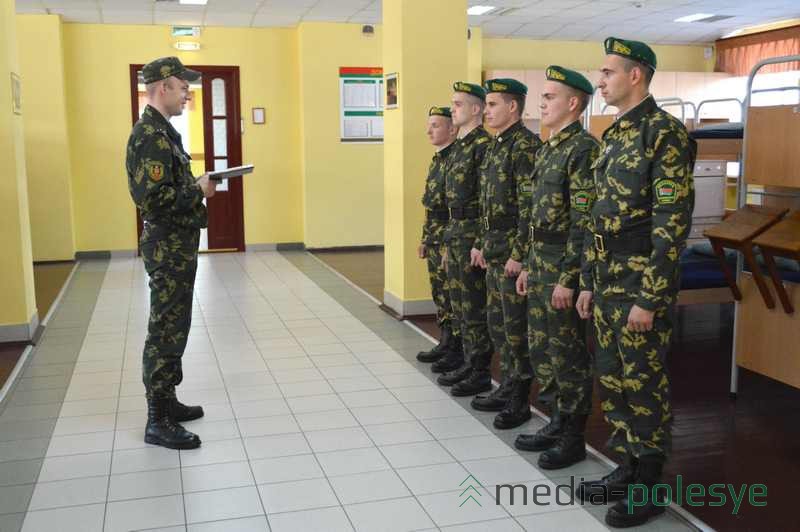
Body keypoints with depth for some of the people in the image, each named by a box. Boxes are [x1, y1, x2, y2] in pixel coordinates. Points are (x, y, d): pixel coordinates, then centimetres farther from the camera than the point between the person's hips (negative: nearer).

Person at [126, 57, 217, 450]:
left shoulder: (161, 131, 14)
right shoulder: (150, 136, -19)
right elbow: (155, 200, -28)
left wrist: (197, 186, 6)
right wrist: (199, 190, -16)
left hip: (176, 246, 10)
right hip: (168, 248, -10)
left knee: (172, 329, 17)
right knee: (166, 332, -3)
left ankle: (166, 401, 29)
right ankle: (158, 422, 6)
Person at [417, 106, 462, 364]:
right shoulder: (436, 160, 15)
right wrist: (425, 239, 20)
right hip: (435, 242, 9)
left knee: (453, 297, -2)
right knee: (439, 293, 14)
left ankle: (459, 350, 7)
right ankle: (446, 342, 25)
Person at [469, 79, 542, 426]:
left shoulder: (526, 145, -14)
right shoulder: (496, 146, 16)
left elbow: (530, 206, -19)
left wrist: (518, 254, -21)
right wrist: (481, 244, 18)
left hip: (513, 251, -10)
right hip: (493, 250, 10)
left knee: (516, 326, -2)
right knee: (497, 322, 15)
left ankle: (520, 401, 9)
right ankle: (508, 387, 27)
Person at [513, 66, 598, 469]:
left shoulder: (584, 149, -14)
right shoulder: (549, 149, 15)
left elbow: (584, 222, -20)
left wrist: (568, 279, -22)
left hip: (565, 268, -9)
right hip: (541, 263, 9)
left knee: (569, 354, 1)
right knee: (541, 348, 15)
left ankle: (573, 439, 13)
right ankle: (557, 423, 28)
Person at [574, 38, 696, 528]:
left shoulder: (667, 134, -13)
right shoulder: (613, 136, 13)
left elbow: (673, 224, -18)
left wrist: (649, 298, -20)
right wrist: (589, 282, 15)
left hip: (642, 282, -9)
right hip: (609, 280, 9)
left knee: (645, 385, 2)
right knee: (613, 379, 14)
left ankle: (649, 487, 16)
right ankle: (629, 467, 29)